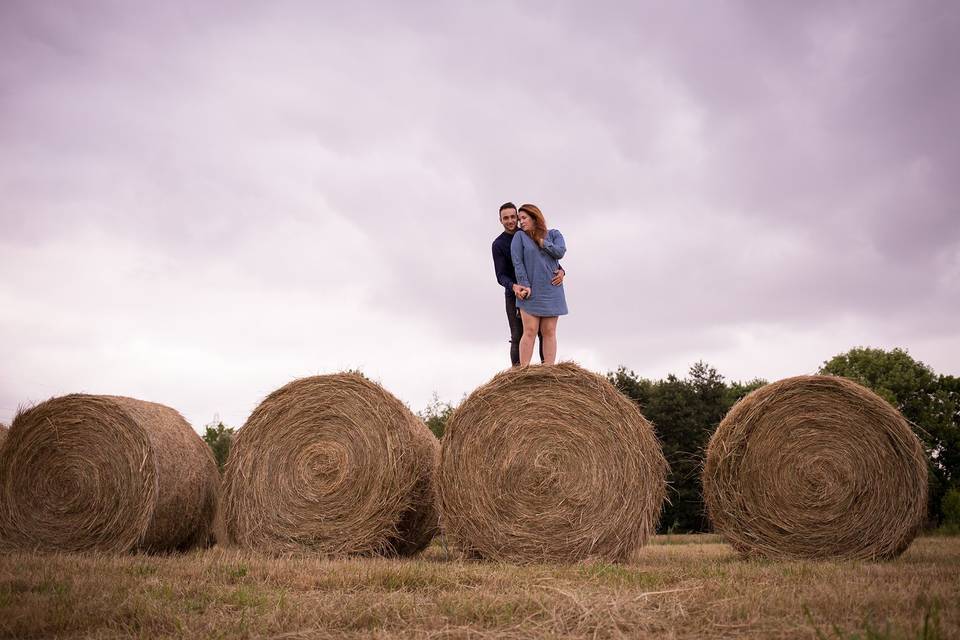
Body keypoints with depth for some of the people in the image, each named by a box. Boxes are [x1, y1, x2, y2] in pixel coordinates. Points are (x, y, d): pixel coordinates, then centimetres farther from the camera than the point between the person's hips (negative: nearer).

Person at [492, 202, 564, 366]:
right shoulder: (498, 244, -3)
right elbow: (501, 276, -9)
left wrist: (560, 271, -22)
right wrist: (514, 287, -31)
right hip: (514, 296, -2)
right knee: (518, 337, -5)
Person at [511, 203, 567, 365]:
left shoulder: (554, 234, 9)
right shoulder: (519, 236, 4)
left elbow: (560, 252, -9)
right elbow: (517, 263, -5)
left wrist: (541, 242, -4)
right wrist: (525, 285, -14)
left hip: (551, 291, 2)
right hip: (530, 292, -2)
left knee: (549, 332, 1)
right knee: (530, 332, -8)